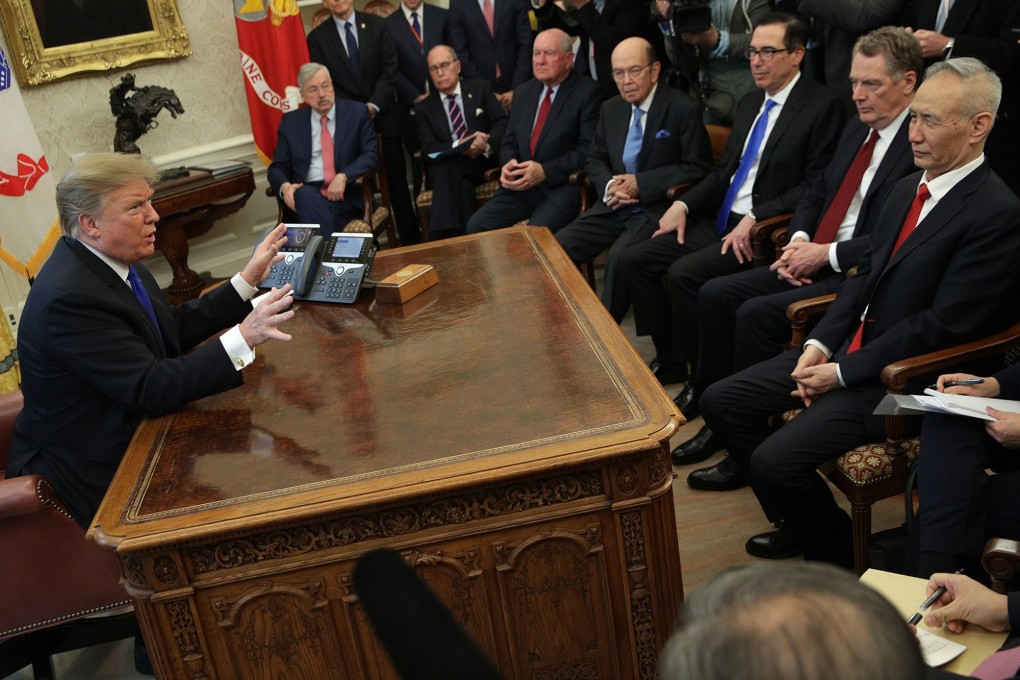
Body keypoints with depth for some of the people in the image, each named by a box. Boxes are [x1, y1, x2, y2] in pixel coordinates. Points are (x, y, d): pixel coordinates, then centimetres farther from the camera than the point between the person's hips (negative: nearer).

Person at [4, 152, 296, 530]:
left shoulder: (110, 260, 0)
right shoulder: (70, 298, -27)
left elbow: (175, 329, 9)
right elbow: (152, 389, -28)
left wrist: (248, 279, 4)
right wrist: (244, 338, -33)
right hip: (94, 480, -8)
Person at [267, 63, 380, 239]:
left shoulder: (357, 113, 8)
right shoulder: (290, 121, 13)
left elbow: (371, 155, 0)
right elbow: (278, 167, 11)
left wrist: (343, 177, -18)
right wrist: (285, 186, -13)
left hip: (347, 192, -2)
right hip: (308, 193, 2)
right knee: (304, 195, -35)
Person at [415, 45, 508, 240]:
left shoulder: (481, 89, 13)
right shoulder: (424, 107, 13)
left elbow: (502, 123, 2)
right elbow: (429, 148, 1)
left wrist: (486, 145, -19)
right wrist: (461, 147, -17)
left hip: (484, 161, -1)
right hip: (445, 169, 1)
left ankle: (444, 238, -33)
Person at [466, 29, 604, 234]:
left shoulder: (588, 92, -2)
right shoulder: (524, 91, 18)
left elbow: (589, 149, -10)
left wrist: (545, 171, -18)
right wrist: (509, 163, -3)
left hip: (563, 187, -5)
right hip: (522, 185, 6)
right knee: (476, 225, -15)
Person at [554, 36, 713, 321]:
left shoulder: (684, 109, -7)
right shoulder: (611, 109, 11)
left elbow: (697, 169, -8)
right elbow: (595, 159, 18)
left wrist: (641, 183, -15)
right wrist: (608, 186, -6)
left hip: (657, 209, -6)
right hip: (613, 208, 6)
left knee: (619, 259, -31)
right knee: (558, 247, -15)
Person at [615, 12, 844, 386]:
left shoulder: (821, 106, -7)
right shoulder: (750, 103, 17)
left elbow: (815, 187, -13)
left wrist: (755, 220, -21)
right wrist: (684, 204, 3)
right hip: (719, 220, 8)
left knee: (684, 272, -28)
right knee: (633, 260, -4)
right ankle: (669, 362, 7)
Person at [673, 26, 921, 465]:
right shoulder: (858, 129, 14)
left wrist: (826, 253, -17)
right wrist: (799, 241, 1)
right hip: (818, 262, 9)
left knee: (757, 314, -25)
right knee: (715, 295, -2)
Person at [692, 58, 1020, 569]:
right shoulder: (908, 188, 9)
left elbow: (941, 326, -20)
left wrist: (843, 371, -17)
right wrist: (819, 344, -3)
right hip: (847, 350, 9)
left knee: (776, 460, -21)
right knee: (721, 402, 4)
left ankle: (832, 552, 10)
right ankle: (798, 520, 21)